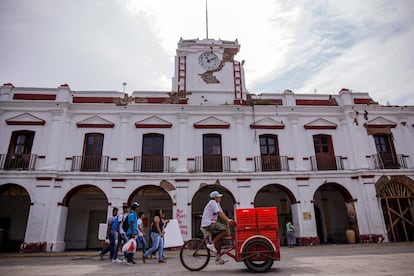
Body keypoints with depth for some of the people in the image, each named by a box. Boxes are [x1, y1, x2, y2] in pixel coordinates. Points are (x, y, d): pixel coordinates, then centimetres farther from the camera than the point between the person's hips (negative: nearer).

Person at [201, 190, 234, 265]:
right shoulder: (212, 202, -13)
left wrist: (229, 220, 0)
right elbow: (219, 213, -20)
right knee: (225, 229, -20)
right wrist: (228, 220, -23)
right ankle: (211, 244, -14)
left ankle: (218, 259, 18)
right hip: (208, 223, -10)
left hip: (212, 223, 10)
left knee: (219, 239, 10)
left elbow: (222, 213, 12)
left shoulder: (217, 203, 17)